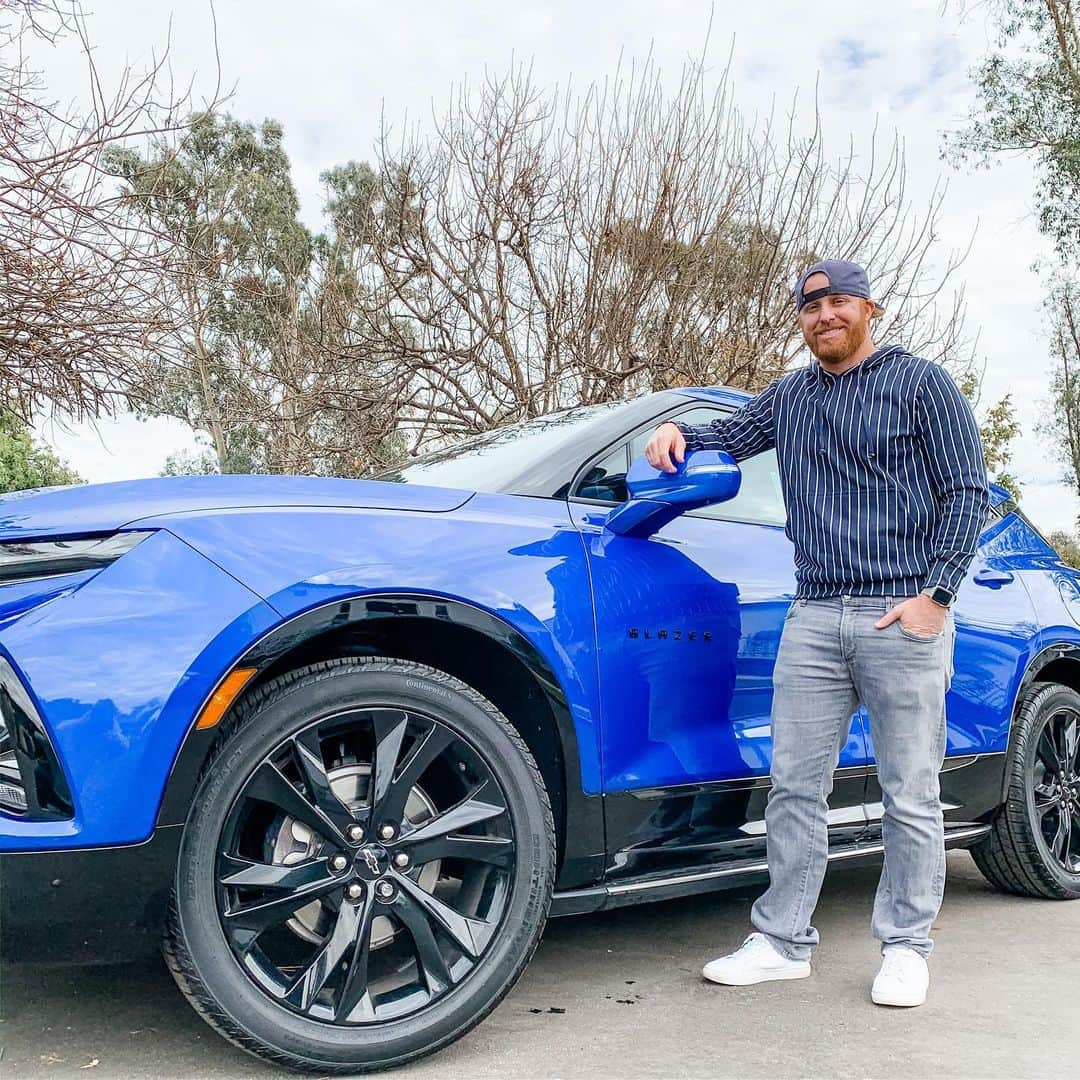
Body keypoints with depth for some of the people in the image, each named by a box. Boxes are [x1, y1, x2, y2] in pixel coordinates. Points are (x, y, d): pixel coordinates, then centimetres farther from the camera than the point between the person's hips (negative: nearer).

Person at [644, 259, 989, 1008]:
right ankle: (784, 940, 15)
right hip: (814, 618, 5)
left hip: (903, 616, -4)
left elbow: (968, 492, -1)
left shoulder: (920, 383, 3)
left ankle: (907, 946, 18)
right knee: (795, 786, 5)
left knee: (911, 794, 4)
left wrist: (935, 593, -11)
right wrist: (678, 434, 4)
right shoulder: (789, 396, 17)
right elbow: (727, 438, 28)